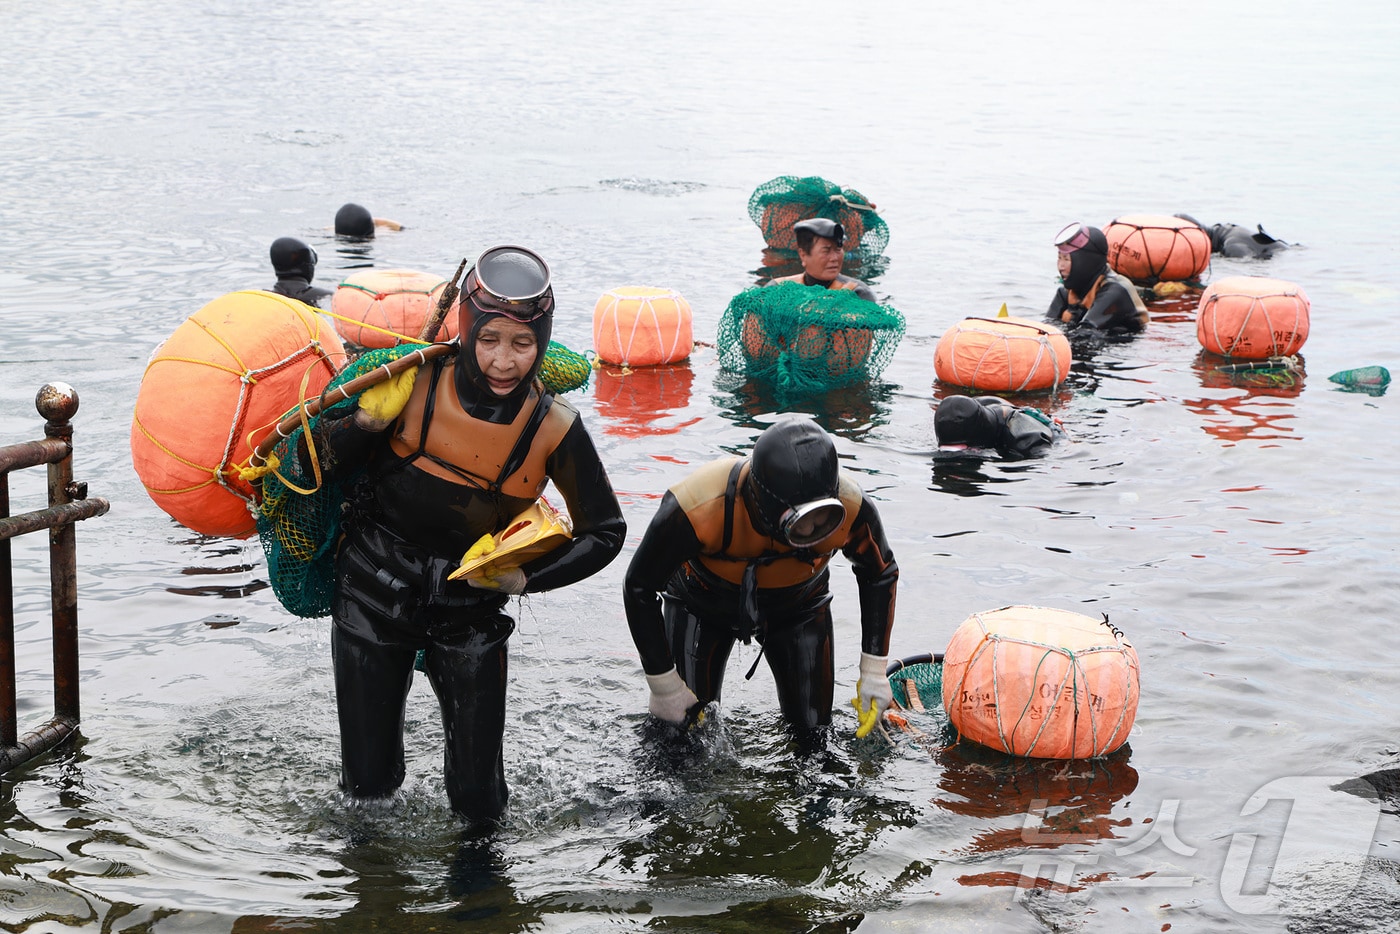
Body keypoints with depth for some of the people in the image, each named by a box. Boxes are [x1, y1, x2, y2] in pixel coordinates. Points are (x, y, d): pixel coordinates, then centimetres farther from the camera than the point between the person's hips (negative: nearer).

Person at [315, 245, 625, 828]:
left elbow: (605, 532, -3)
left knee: (478, 801, 2)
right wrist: (364, 425, -28)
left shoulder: (552, 428, -15)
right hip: (373, 597, 0)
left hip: (469, 610, 0)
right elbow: (329, 468, -9)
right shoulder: (416, 386, -17)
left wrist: (526, 577, -16)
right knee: (369, 785, 7)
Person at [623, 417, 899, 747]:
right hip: (702, 603, -1)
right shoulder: (697, 510, -43)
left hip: (797, 604, 2)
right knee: (678, 722, -2)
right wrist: (663, 686, -18)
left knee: (812, 736, -2)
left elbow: (880, 574, -9)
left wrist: (874, 672, -7)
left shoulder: (851, 508, -35)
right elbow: (639, 589, -24)